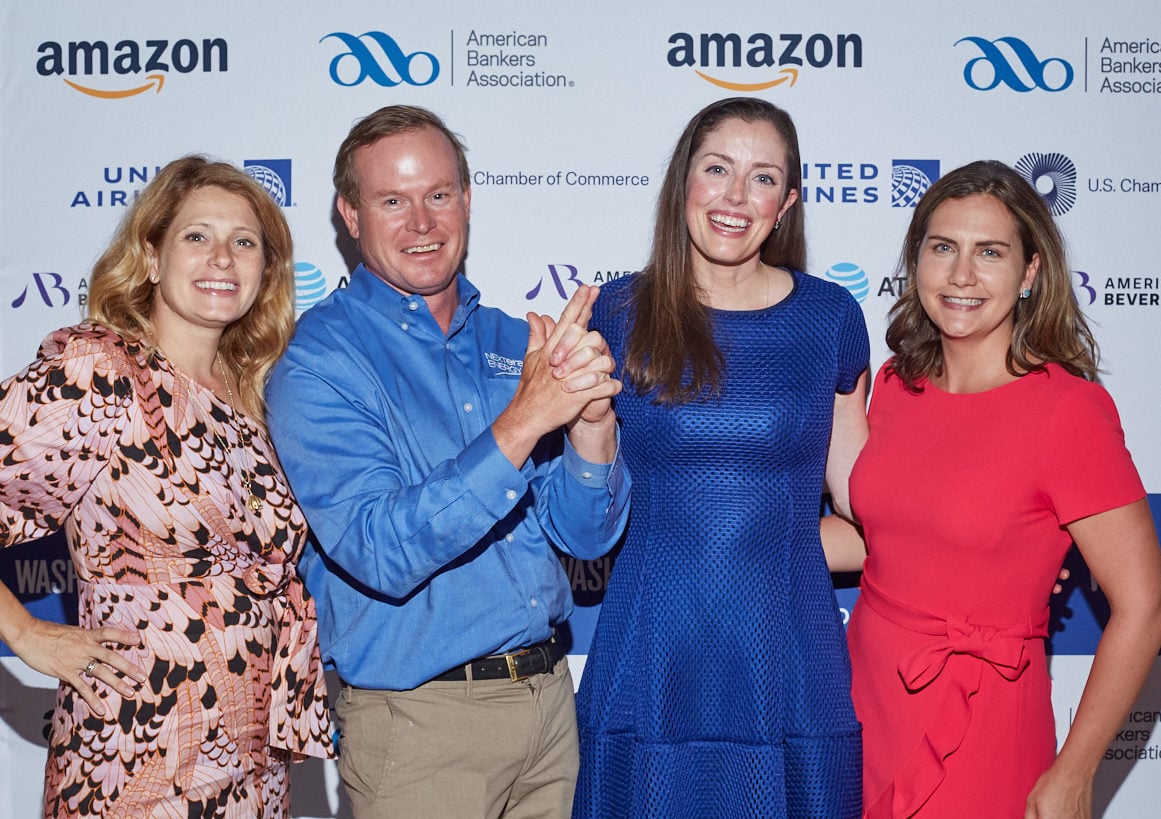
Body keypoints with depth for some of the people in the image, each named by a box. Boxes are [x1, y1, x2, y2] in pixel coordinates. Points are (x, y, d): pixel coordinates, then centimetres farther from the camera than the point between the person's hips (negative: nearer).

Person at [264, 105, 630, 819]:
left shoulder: (515, 342, 5)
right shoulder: (318, 362, -11)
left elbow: (587, 535, 1)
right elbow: (384, 554, -23)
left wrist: (592, 419, -18)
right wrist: (524, 419, -29)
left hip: (551, 698, 5)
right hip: (420, 719, -5)